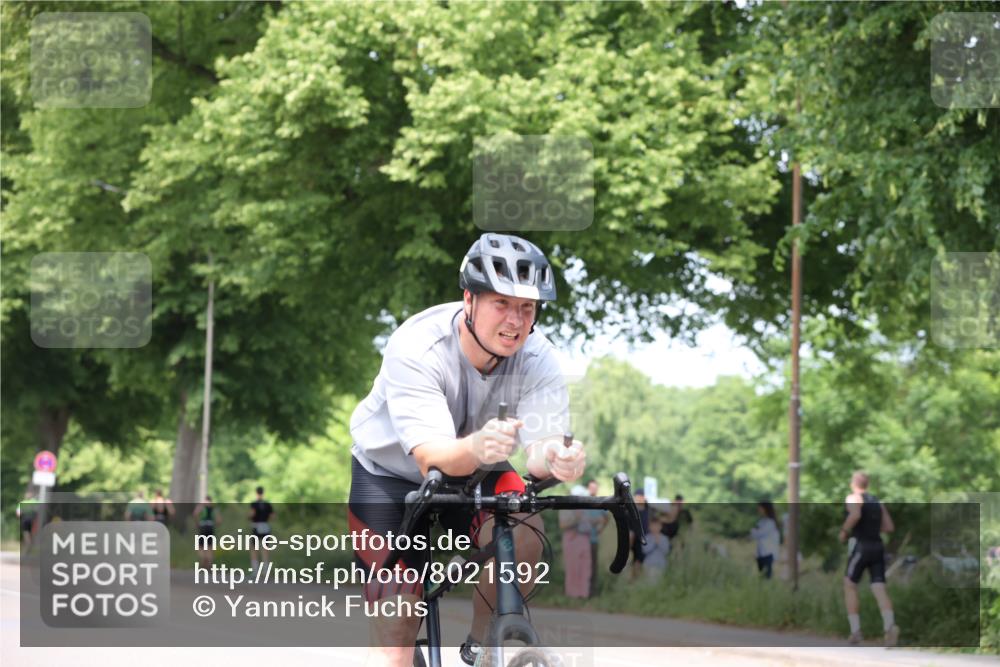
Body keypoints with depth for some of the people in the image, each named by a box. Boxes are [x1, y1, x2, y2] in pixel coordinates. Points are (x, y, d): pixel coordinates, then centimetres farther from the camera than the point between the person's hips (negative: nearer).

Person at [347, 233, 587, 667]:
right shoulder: (416, 348, -32)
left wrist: (554, 459, -58)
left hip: (473, 471, 2)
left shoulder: (538, 359, -23)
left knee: (522, 534, -30)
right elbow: (431, 456, -43)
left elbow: (538, 450, -33)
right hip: (391, 473, -2)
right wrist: (476, 447, -65)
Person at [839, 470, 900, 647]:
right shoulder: (877, 501, 18)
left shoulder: (853, 498, -3)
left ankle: (855, 631, 5)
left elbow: (855, 515, -25)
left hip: (861, 546, -5)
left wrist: (844, 531, -11)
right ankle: (890, 625, -30)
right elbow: (889, 527, 15)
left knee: (850, 586, 11)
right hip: (878, 546, 5)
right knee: (880, 589, -5)